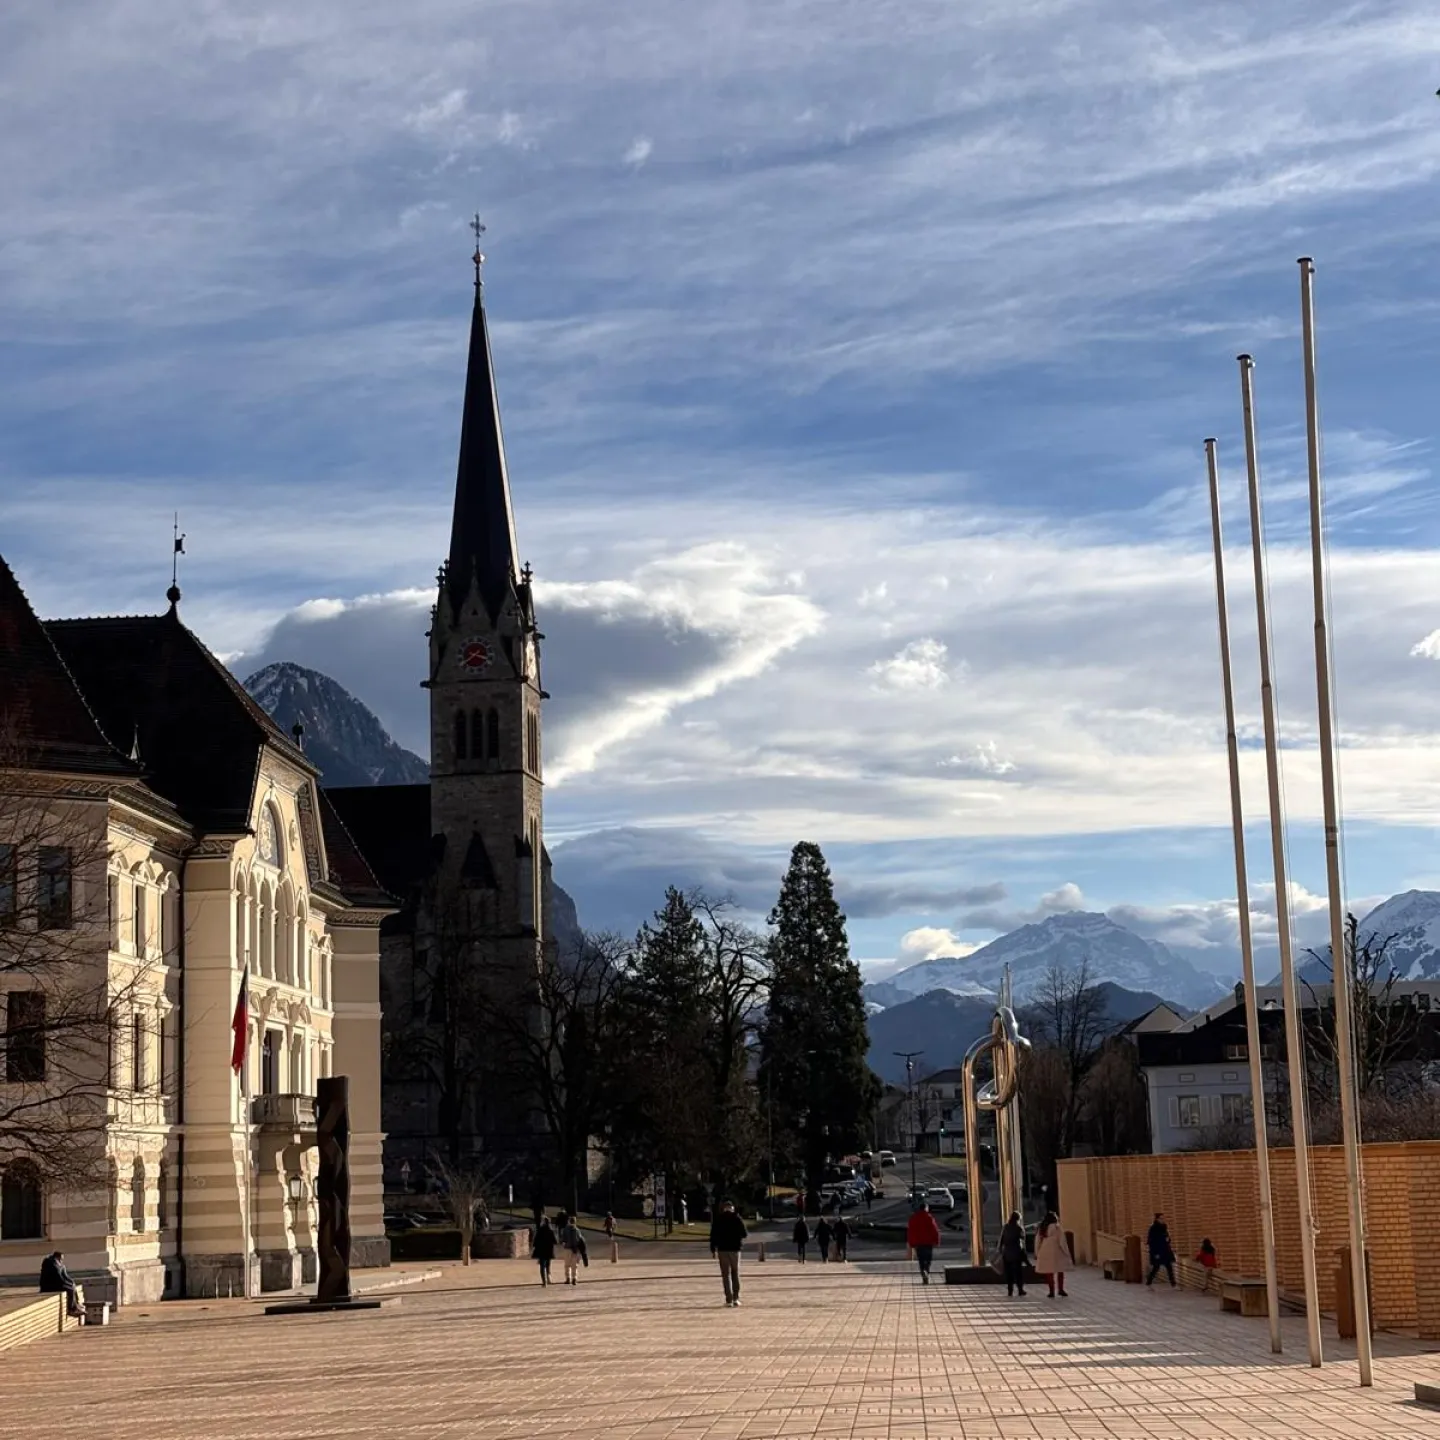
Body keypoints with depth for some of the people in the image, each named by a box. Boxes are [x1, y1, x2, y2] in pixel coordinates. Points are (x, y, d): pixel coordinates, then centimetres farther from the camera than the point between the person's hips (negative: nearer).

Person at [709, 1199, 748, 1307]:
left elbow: (713, 1235, -2)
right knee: (735, 1274, 13)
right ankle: (736, 1298, 4)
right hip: (734, 1249, 0)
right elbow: (744, 1234, -3)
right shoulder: (737, 1218, -2)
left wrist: (713, 1249, 4)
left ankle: (729, 1299, -3)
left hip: (722, 1249, 0)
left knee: (726, 1274, 4)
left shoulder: (717, 1219, 1)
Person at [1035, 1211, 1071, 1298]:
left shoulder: (1041, 1229, 3)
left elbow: (1037, 1241, 7)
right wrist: (1066, 1252, -1)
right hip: (1055, 1252, -3)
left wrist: (1037, 1253, 14)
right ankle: (1061, 1289, 15)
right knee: (1060, 1271, 14)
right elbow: (1062, 1241, -9)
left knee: (1049, 1273, 8)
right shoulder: (1056, 1227, -10)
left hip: (1044, 1253, 3)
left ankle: (1052, 1292, 8)